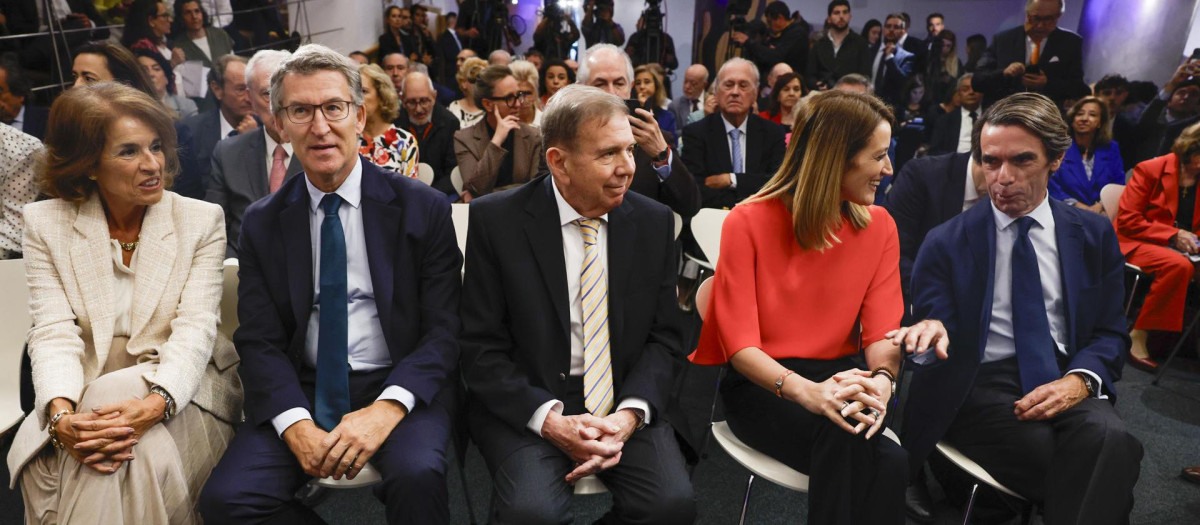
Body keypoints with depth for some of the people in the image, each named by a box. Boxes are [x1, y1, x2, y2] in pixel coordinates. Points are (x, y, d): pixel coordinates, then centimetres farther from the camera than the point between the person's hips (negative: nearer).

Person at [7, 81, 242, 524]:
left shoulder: (202, 219, -1)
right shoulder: (45, 222, 4)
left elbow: (196, 327, -10)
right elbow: (54, 331, -6)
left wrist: (154, 404, -30)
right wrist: (61, 413, -27)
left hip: (181, 387, -1)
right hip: (85, 392, 2)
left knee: (143, 457, -31)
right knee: (47, 463, -28)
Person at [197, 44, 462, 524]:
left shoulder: (424, 209, -2)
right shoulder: (261, 224, 7)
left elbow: (443, 331, -5)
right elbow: (259, 341, 3)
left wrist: (386, 409, -21)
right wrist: (296, 425, -16)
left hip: (397, 387, -2)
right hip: (300, 391, 3)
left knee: (418, 475, -32)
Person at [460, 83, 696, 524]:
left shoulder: (654, 221, 3)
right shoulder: (495, 219, -6)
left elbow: (665, 338, 5)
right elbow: (480, 347, -6)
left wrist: (631, 413, -13)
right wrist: (550, 419, -18)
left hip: (627, 399, 3)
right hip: (525, 401, -2)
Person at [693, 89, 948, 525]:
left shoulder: (879, 226, 4)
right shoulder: (748, 222, -8)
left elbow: (882, 331, -4)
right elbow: (740, 342, -15)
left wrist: (880, 381, -28)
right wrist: (805, 390, -34)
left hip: (838, 377, 4)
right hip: (763, 384, -3)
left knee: (889, 462, -29)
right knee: (845, 439, -33)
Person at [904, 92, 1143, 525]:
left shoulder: (1094, 234, 12)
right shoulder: (945, 243, 4)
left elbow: (1111, 332, 11)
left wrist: (1079, 380, -11)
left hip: (1066, 381, 3)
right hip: (980, 385, -2)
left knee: (1109, 438, -31)